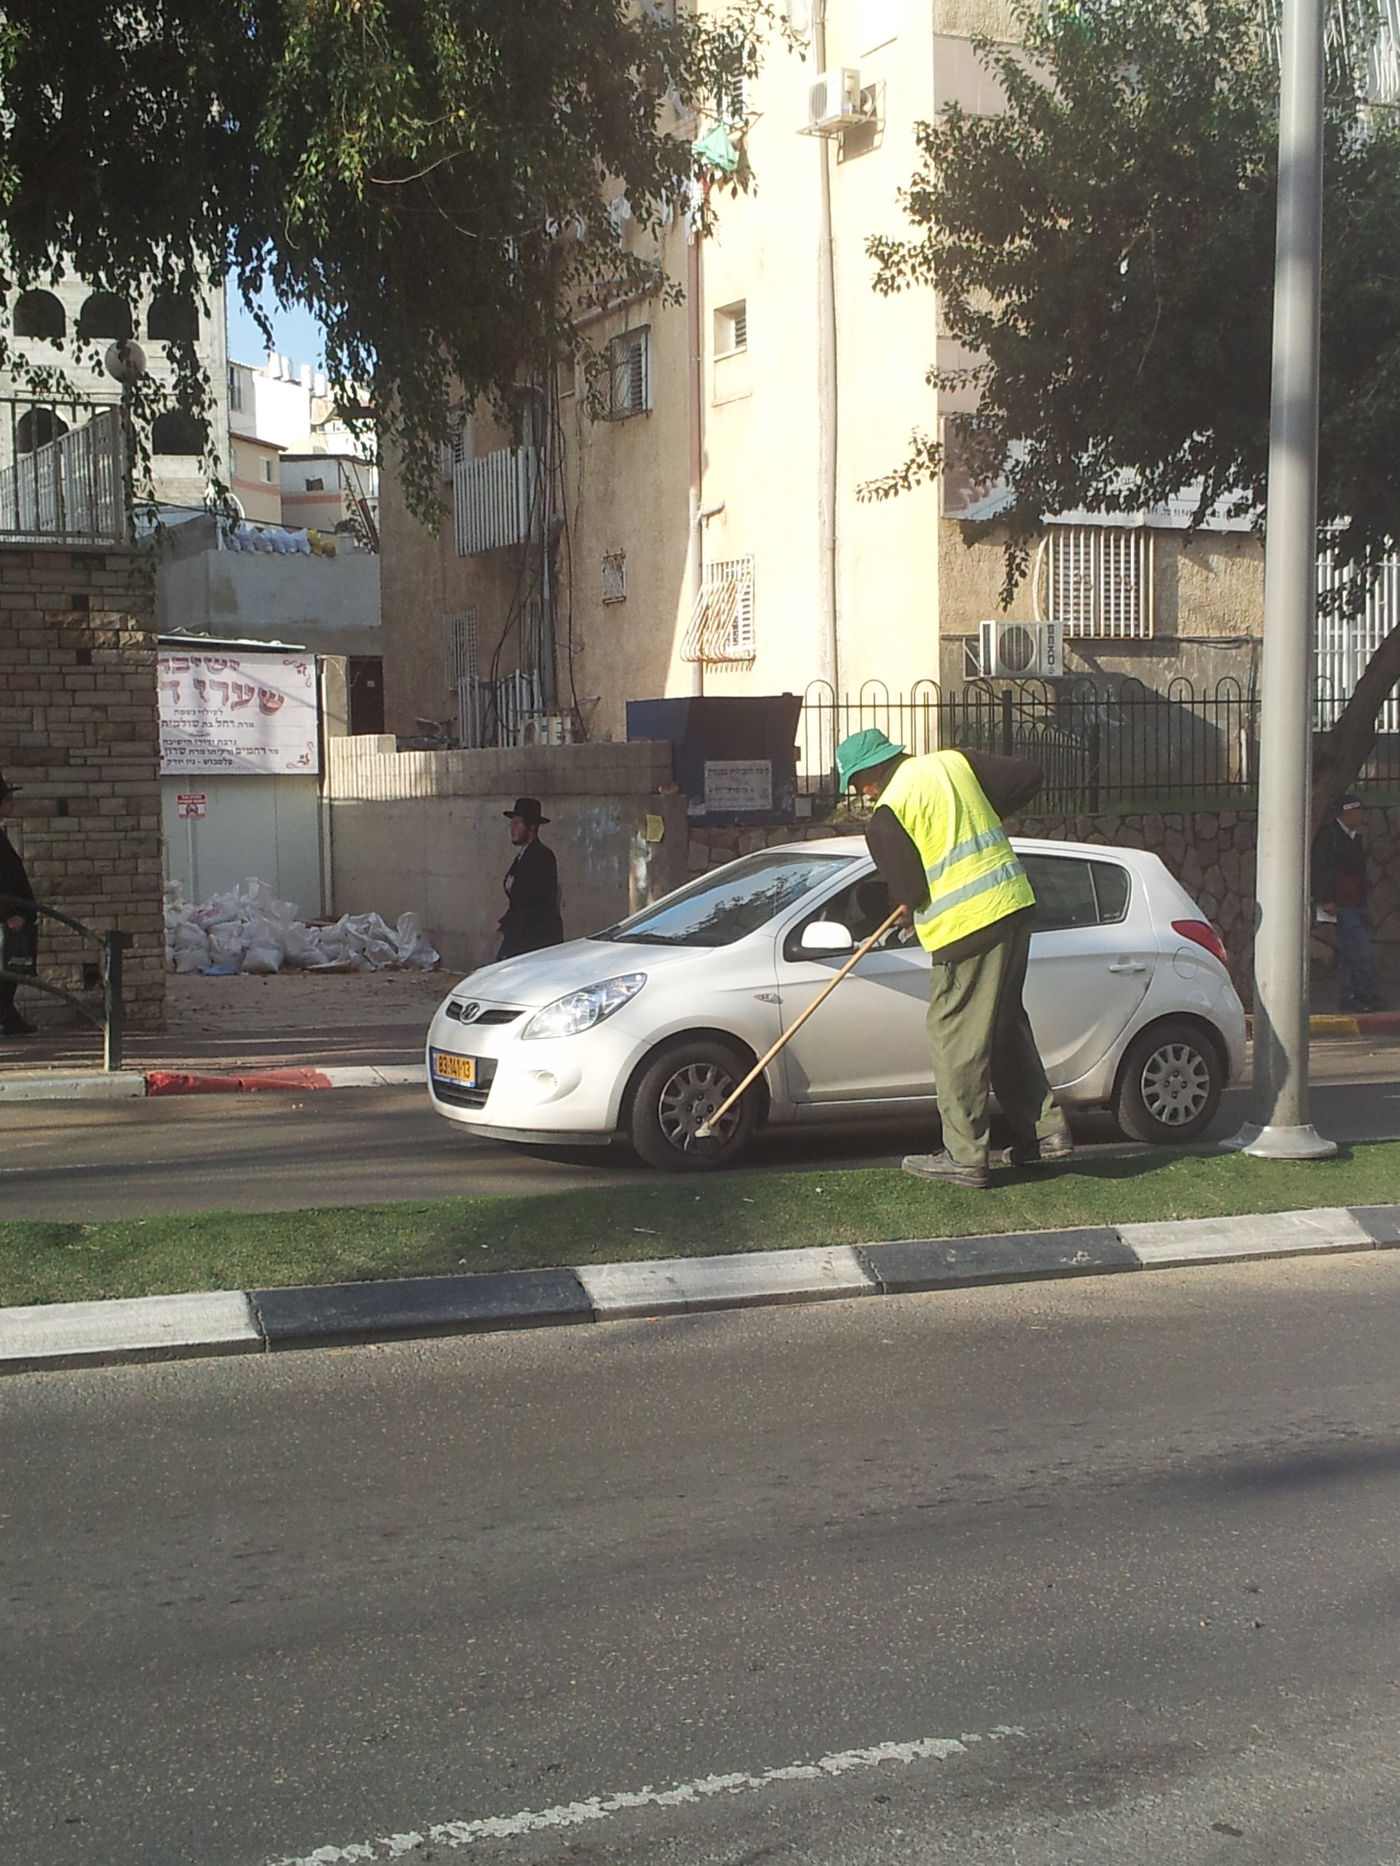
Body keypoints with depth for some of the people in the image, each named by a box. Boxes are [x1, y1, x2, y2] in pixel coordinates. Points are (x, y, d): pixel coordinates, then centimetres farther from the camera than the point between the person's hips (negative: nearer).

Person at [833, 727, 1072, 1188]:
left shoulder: (889, 811, -11)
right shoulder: (955, 763, 10)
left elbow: (908, 892, -11)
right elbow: (1027, 776, 13)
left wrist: (909, 906, 12)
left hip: (966, 926, -8)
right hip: (1014, 906, 8)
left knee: (955, 1038, 0)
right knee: (1007, 1026, 18)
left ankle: (964, 1157, 2)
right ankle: (1045, 1131, 21)